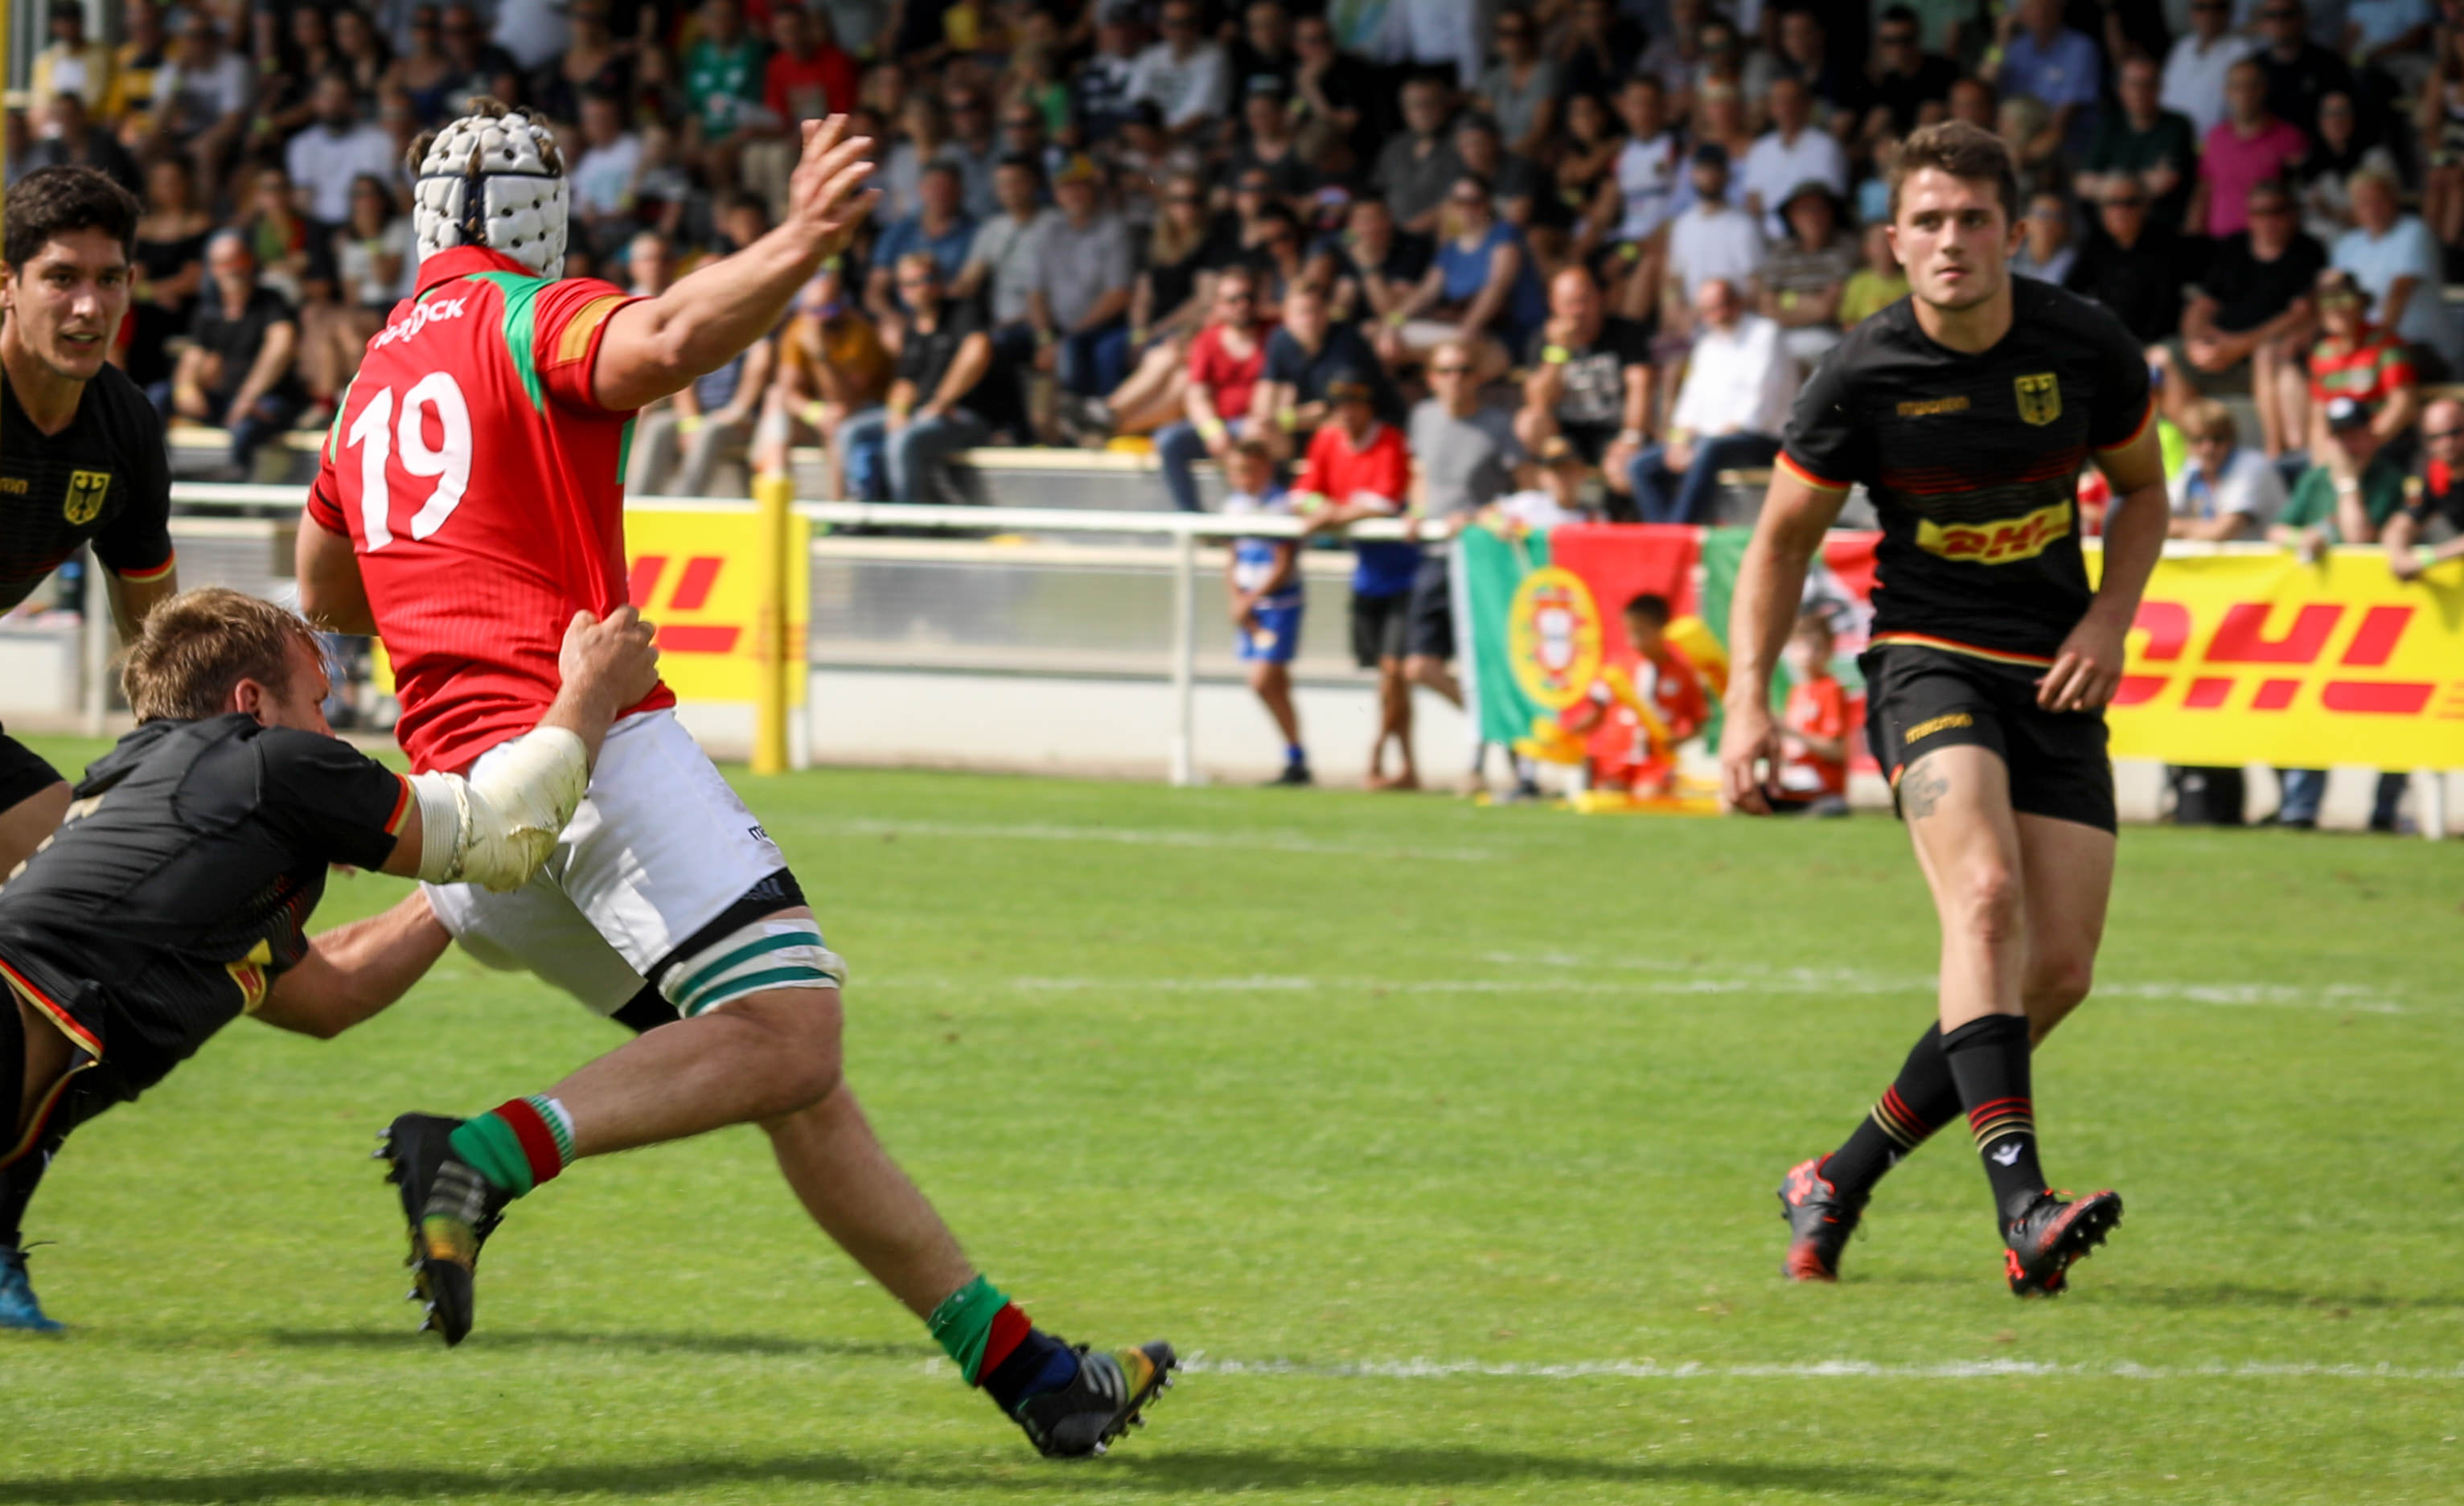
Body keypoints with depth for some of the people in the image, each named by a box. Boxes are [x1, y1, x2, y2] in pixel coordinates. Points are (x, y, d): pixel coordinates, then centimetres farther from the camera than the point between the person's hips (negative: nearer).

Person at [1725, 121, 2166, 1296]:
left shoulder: (2087, 349, -3)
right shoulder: (1863, 376, -9)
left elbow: (2142, 491, 14)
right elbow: (1783, 539, 2)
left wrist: (2109, 621, -2)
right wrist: (1748, 704, -8)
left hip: (2053, 678, 4)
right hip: (1927, 659, -4)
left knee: (2059, 970, -4)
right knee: (1987, 895, -29)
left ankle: (1841, 1180, 11)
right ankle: (2018, 1203, -39)